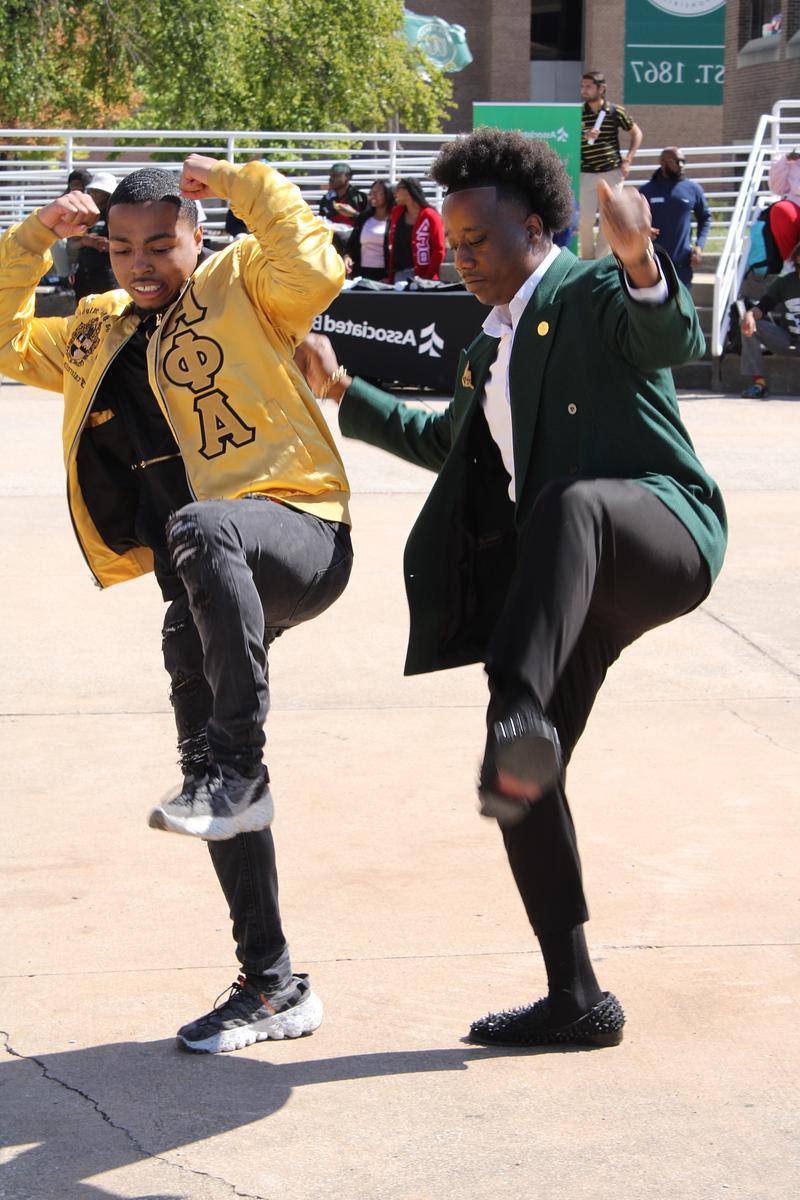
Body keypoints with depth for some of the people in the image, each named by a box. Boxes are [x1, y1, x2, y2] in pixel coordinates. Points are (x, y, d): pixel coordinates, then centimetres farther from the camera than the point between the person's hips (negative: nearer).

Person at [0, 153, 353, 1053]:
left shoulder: (240, 286, 3)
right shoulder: (98, 335, 21)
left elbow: (316, 269, -16)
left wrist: (242, 185, -10)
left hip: (299, 536, -7)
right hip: (212, 592, 7)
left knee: (200, 529, -42)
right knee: (217, 789, 5)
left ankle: (235, 765, -39)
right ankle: (272, 989, 15)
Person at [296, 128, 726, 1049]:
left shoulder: (595, 295, 0)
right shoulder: (493, 347, 24)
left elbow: (673, 338, -23)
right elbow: (450, 443, 42)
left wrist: (640, 262, -44)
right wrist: (344, 393, 39)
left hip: (663, 535, -8)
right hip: (573, 581, 9)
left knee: (569, 502, -44)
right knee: (520, 783, 4)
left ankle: (519, 713, -63)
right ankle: (576, 1001, 14)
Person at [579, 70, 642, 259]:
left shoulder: (615, 112, -1)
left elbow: (636, 133, 11)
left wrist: (627, 161, 1)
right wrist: (584, 136, -15)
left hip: (612, 173, 0)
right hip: (586, 174, 0)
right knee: (585, 219, -5)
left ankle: (600, 259, 11)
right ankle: (586, 259, 13)